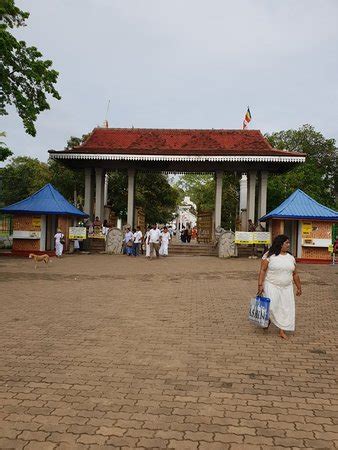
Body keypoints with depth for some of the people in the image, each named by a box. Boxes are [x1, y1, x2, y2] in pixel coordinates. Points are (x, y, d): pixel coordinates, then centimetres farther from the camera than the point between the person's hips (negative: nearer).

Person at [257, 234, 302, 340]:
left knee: (285, 309, 2)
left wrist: (299, 287, 16)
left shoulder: (291, 258, 8)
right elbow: (262, 270, -11)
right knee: (271, 306, -12)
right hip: (271, 286, -5)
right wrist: (260, 285, -17)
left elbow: (295, 274, 15)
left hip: (287, 288, 5)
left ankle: (282, 331, 13)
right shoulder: (269, 255, -8)